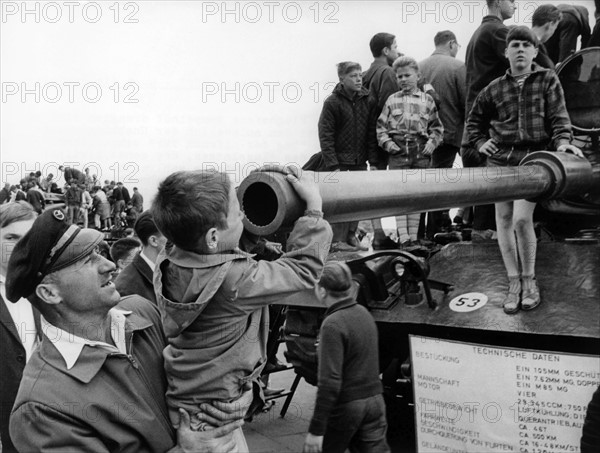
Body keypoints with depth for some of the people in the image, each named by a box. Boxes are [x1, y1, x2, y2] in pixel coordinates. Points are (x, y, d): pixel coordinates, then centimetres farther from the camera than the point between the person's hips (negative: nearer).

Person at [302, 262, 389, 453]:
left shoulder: (333, 324, -19)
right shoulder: (364, 313, 6)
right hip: (374, 400, 7)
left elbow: (330, 382, -24)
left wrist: (316, 430, -21)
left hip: (345, 406, -7)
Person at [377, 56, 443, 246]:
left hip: (421, 151, 1)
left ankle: (414, 236, 12)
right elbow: (381, 126, 9)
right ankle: (403, 237, -8)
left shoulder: (427, 100, 9)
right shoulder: (392, 100, 9)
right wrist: (387, 142, -6)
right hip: (398, 151, -1)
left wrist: (432, 141, -4)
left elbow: (437, 127, 12)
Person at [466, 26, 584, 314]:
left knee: (521, 218, -16)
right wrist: (480, 143, 10)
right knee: (504, 220, 1)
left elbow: (558, 116, -2)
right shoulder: (495, 88, 13)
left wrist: (562, 141, -19)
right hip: (501, 158, 3)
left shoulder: (548, 81, 7)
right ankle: (513, 283, 12)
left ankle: (529, 280, 4)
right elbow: (474, 120, 26)